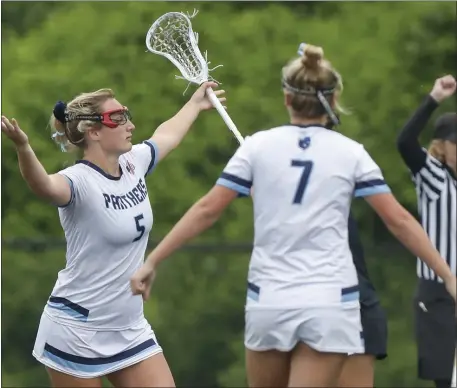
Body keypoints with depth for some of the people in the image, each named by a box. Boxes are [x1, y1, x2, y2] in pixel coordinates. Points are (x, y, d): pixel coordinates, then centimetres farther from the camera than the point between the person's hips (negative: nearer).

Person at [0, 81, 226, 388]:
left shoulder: (134, 163, 3)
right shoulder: (80, 180, -20)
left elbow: (167, 135, 25)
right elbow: (46, 186, -44)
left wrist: (195, 104, 41)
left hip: (131, 328, 7)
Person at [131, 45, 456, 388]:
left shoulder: (259, 146, 2)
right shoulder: (350, 153, 2)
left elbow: (207, 210, 0)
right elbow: (399, 220, 2)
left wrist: (152, 262, 5)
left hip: (269, 301, 1)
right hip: (330, 304, -1)